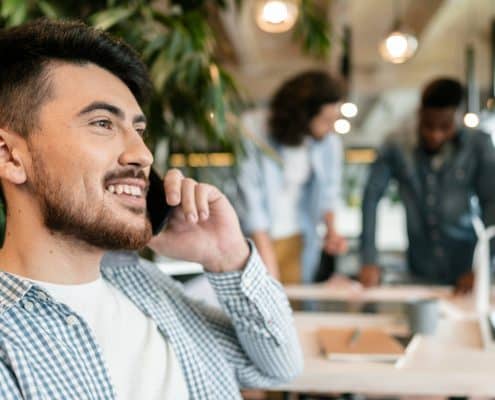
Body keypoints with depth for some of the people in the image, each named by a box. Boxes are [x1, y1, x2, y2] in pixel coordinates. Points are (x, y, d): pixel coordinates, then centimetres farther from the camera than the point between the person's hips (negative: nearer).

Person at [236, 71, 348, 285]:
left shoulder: (329, 143, -2)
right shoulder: (253, 131, -16)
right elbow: (249, 197, -16)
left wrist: (331, 230, -6)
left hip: (295, 242, 4)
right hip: (256, 240, -4)